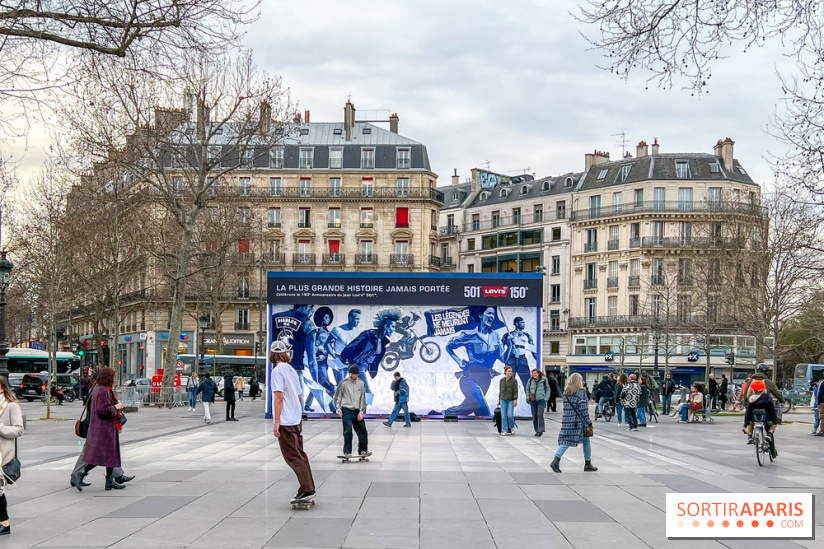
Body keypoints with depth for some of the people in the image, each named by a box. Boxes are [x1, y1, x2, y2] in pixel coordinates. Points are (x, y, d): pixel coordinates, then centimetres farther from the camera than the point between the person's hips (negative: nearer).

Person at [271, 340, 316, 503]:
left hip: (285, 422, -8)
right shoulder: (292, 370, 15)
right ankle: (309, 488, 14)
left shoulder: (278, 371, -11)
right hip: (297, 420, 8)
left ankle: (306, 490, -9)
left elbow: (279, 397, -18)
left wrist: (276, 421, -19)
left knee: (293, 457, -6)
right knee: (300, 454, 13)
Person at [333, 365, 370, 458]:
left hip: (357, 411, 3)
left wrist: (361, 412, 0)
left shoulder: (361, 383, 5)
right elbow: (337, 396, 5)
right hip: (346, 410, -3)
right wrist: (338, 408, -5)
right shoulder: (343, 383, -3)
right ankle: (347, 452, -2)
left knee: (362, 431, 4)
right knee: (348, 431, -9)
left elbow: (363, 398, 7)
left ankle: (363, 451, 16)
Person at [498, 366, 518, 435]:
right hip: (503, 400, 3)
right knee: (503, 416, 0)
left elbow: (516, 391, -6)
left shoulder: (514, 380, -2)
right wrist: (499, 400, 15)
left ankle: (512, 427, 16)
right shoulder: (502, 380, 8)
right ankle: (504, 431, 4)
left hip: (511, 400, -3)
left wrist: (515, 400, -14)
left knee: (510, 415, -10)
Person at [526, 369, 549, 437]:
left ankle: (541, 430, -13)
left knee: (540, 415, -12)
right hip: (533, 400, 3)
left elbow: (548, 389, 9)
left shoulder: (543, 380, -1)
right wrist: (528, 397, 8)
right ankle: (537, 430, 14)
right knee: (534, 416, 5)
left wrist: (546, 398, -1)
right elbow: (527, 388, 17)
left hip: (541, 400, -3)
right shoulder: (531, 380, 3)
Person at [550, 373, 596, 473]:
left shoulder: (565, 392, 9)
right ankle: (588, 463, 15)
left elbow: (566, 406, 11)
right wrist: (589, 423, -6)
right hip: (579, 421, -5)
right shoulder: (581, 392, -9)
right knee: (586, 441, 11)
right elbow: (583, 409, -11)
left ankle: (556, 460, -13)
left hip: (566, 420, 5)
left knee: (565, 441, 3)